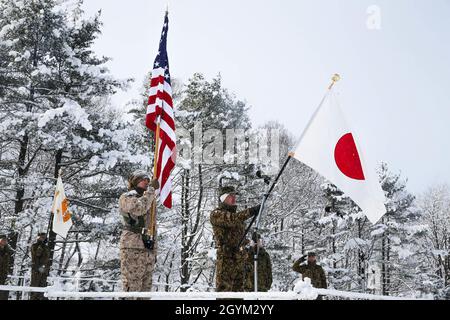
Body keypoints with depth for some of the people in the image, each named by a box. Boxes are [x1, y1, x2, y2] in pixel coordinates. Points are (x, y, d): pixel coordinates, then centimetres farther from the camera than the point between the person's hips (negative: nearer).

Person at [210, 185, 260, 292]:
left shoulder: (237, 215, 22)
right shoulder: (216, 214, -5)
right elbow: (231, 220, -25)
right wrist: (251, 212, -33)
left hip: (240, 258, 8)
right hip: (226, 257, -8)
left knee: (238, 288, 10)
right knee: (224, 288, -9)